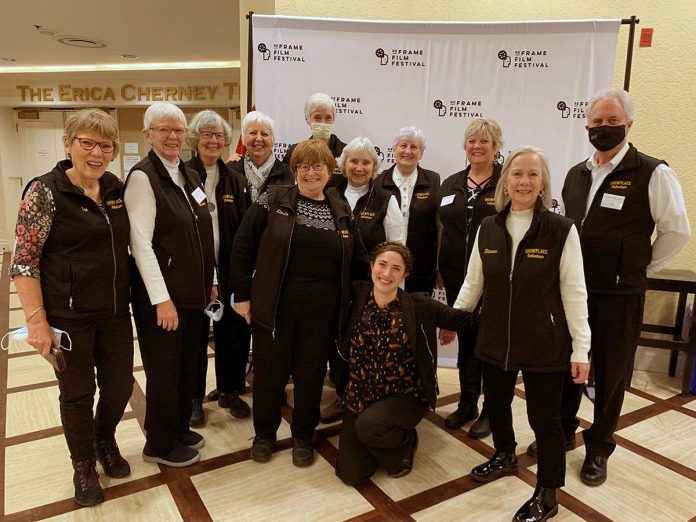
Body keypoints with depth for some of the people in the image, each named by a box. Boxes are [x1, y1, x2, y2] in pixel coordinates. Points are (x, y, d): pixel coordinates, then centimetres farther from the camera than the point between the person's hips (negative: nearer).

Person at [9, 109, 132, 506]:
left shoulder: (116, 188, 4)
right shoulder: (46, 191, -12)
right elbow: (23, 261, -12)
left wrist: (131, 296, 10)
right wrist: (37, 322, -15)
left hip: (115, 311, 5)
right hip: (69, 316, -5)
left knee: (120, 385, 13)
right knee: (79, 392, 11)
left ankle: (105, 440, 44)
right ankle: (84, 464, 36)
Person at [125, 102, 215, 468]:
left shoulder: (190, 176, 10)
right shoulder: (142, 177, -12)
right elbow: (141, 243, -18)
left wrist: (209, 282, 13)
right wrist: (162, 299, -20)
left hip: (193, 293, 7)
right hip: (162, 296, -7)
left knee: (187, 365, 17)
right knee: (164, 370, 7)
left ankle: (179, 428, 37)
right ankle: (159, 444, 27)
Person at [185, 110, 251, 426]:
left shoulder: (236, 181, 6)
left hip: (228, 271, 3)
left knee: (231, 332, 12)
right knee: (195, 335, 10)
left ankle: (229, 390, 31)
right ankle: (194, 397, 27)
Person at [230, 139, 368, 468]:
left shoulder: (341, 211, 8)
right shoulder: (273, 201, -3)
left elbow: (357, 261, 13)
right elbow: (243, 248, -3)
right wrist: (242, 295, -5)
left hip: (321, 311, 2)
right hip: (274, 305, -2)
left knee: (311, 374, 12)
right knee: (269, 371, 10)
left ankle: (303, 437, 33)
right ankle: (264, 434, 33)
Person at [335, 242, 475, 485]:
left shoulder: (420, 305, -12)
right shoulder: (358, 296, -7)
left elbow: (465, 319, -6)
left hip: (405, 395, -3)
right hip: (361, 395, 3)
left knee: (368, 425, -34)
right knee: (350, 474, -5)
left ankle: (405, 444, 2)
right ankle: (385, 440, 27)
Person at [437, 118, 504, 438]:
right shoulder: (451, 185, 10)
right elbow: (442, 229, 12)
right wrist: (441, 270, 8)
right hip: (457, 278, 5)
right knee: (465, 340, 15)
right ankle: (467, 404, 31)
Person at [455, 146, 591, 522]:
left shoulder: (562, 230, -11)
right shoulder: (488, 228, 0)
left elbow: (574, 293, -8)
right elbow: (473, 283, 8)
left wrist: (580, 349, -8)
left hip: (544, 344, -4)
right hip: (495, 340, 4)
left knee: (544, 417, 7)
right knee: (495, 403, 19)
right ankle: (504, 457, 47)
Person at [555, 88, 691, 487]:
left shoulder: (653, 174, -10)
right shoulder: (576, 175, 8)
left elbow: (677, 231, -6)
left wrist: (640, 268, -2)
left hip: (619, 294, -5)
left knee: (610, 373, 9)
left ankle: (599, 449, 28)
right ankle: (562, 430, 35)